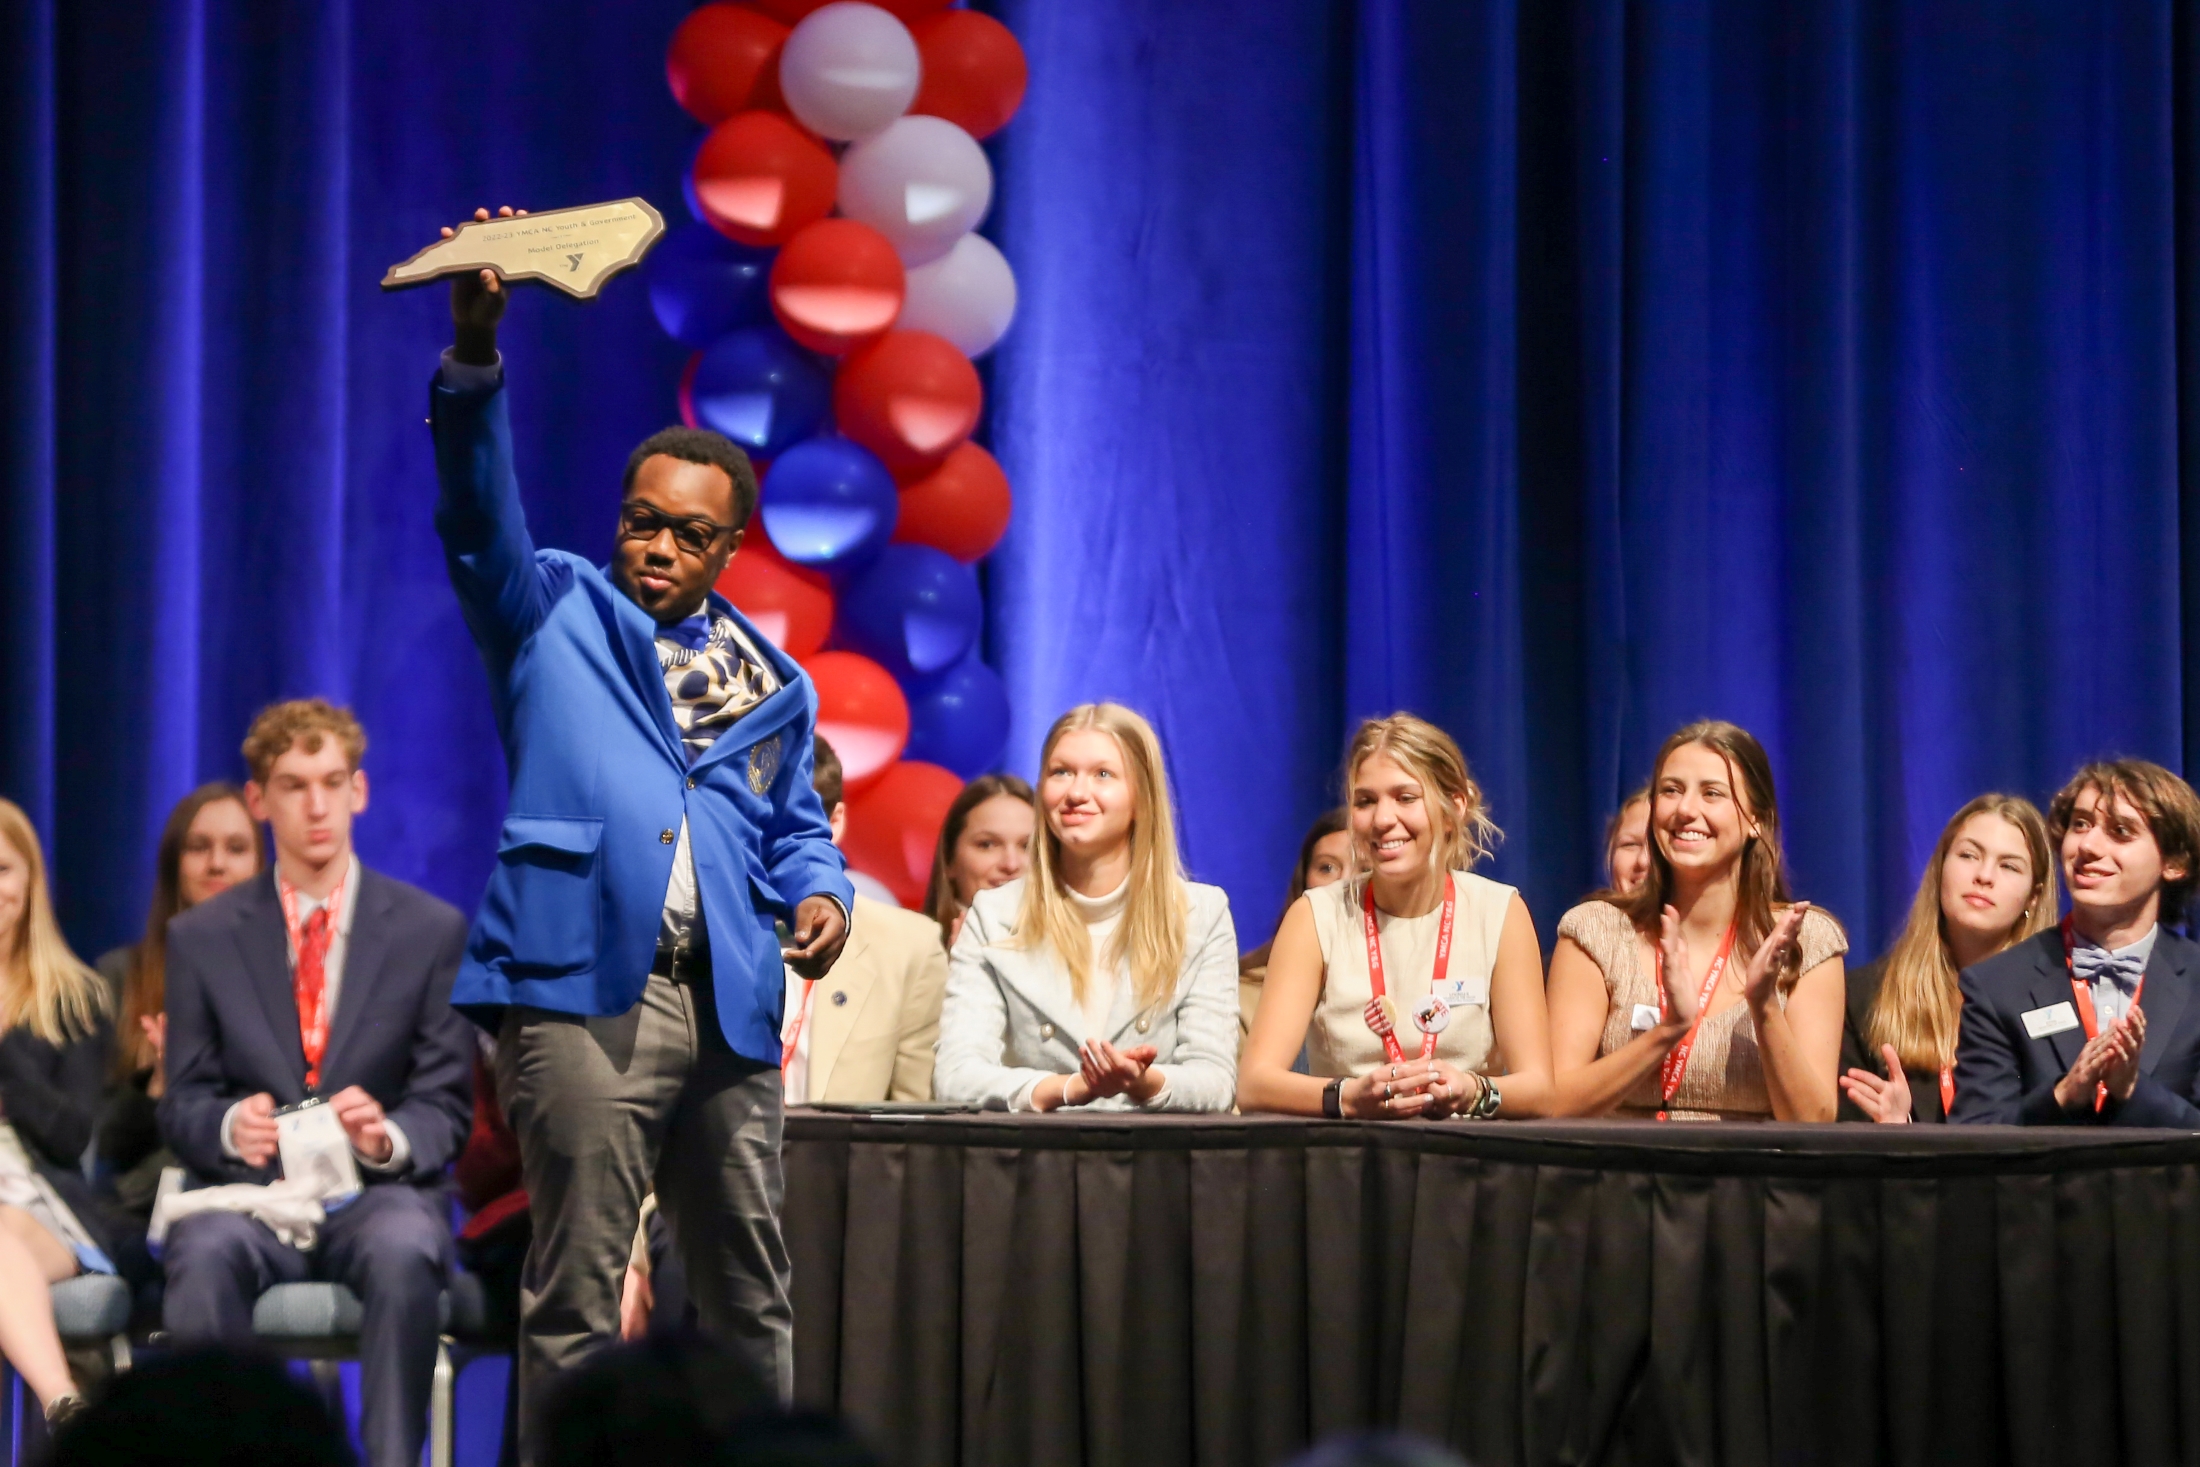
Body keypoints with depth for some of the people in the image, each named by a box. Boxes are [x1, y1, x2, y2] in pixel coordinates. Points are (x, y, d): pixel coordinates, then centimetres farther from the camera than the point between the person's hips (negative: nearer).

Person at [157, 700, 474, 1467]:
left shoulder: (433, 930, 8)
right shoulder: (201, 937, 11)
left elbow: (447, 1104, 5)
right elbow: (182, 1102, 9)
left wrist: (389, 1138, -18)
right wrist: (229, 1126, -15)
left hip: (376, 1192, -1)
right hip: (251, 1191, 1)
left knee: (404, 1252, -37)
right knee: (206, 1254, -36)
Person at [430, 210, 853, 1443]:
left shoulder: (773, 682, 20)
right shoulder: (554, 613, 10)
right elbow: (482, 513, -5)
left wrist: (820, 895, 2)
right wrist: (475, 355, -21)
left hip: (728, 1009, 5)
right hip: (579, 992, -4)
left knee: (752, 1294, 8)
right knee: (578, 1294, -7)